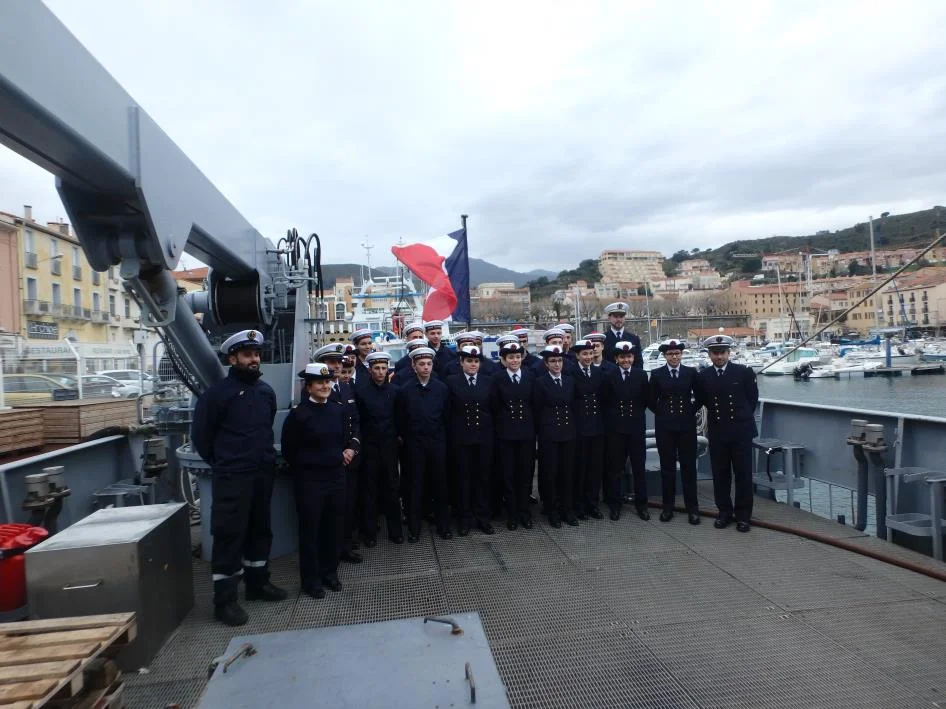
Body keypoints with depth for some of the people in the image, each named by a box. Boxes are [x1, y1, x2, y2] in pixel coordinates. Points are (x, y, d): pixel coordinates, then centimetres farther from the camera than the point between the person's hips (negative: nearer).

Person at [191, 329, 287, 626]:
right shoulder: (217, 392, -9)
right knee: (229, 534, -1)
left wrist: (266, 458, 14)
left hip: (264, 474, 6)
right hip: (232, 477, -6)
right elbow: (200, 434, -4)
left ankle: (257, 583, 31)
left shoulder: (266, 391, 7)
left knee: (260, 529, 16)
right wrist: (221, 463, 3)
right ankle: (224, 599, 10)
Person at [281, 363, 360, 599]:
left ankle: (330, 572, 31)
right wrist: (305, 468, 0)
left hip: (337, 475, 5)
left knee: (335, 526, 13)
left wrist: (350, 450, -3)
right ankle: (311, 579, 21)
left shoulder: (340, 409, 3)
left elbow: (350, 436, 15)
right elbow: (289, 451, -5)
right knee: (310, 529, 6)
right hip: (309, 479, -4)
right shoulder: (298, 414, -11)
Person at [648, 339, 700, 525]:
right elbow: (651, 401, 6)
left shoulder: (691, 372, 1)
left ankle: (692, 507, 15)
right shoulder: (657, 374, 0)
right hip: (665, 426, 0)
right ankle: (668, 506, 17)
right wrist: (662, 412, 1)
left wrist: (691, 411, 4)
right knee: (667, 466, 6)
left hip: (687, 425, 0)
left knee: (689, 466, 4)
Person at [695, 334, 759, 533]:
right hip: (717, 432, 2)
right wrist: (716, 415, 11)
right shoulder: (703, 376, 1)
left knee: (743, 474, 5)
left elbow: (753, 399, 7)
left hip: (741, 431, -2)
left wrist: (741, 416, 11)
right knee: (720, 475, 8)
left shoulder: (744, 372, -3)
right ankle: (724, 512, 20)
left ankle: (743, 515, 17)